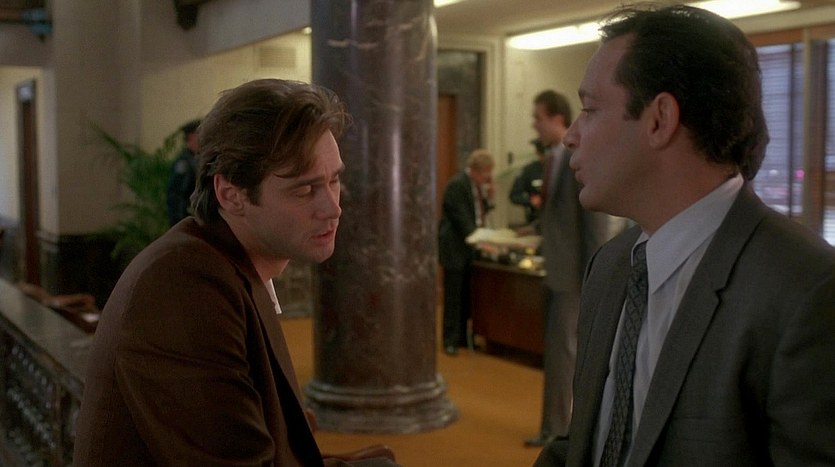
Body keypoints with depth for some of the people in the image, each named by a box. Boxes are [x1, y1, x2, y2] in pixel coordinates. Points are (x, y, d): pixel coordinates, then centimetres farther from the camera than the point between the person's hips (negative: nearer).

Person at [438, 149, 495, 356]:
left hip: (471, 246, 8)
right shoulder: (457, 185, -17)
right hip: (455, 248, -8)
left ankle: (463, 336, 19)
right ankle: (450, 340, 5)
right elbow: (462, 219, -21)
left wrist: (489, 197, -2)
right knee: (453, 297, -3)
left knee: (467, 296, 10)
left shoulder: (479, 184, 9)